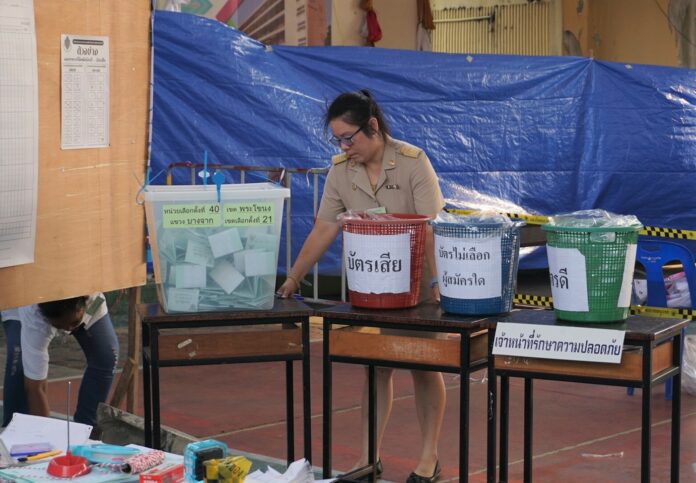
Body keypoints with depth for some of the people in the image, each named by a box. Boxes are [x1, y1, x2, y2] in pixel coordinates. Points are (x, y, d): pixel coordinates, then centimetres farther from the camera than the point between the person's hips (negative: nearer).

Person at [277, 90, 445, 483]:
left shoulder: (412, 161, -17)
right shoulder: (341, 170, -4)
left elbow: (432, 227, -22)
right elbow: (323, 231, -3)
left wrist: (434, 284, -30)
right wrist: (293, 278, -8)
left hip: (419, 282, -4)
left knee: (424, 367, 6)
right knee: (375, 367, 7)